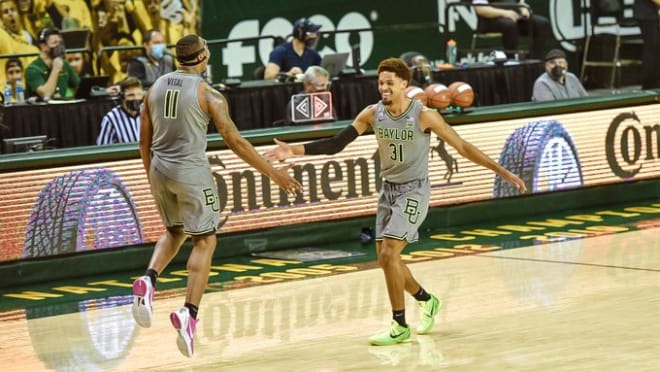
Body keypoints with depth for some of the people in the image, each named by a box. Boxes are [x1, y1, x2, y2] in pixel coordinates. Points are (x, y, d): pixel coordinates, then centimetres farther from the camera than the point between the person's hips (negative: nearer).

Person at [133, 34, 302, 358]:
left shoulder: (155, 89, 6)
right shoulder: (207, 94, -9)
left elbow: (144, 141, 11)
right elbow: (235, 141, -10)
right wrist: (273, 173, -4)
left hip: (160, 171, 6)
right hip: (192, 172, -6)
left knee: (174, 232, 26)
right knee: (204, 242, 3)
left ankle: (148, 282, 1)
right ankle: (189, 313, -11)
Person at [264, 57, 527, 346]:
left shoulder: (423, 116, -18)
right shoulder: (373, 114, -6)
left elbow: (462, 147, -11)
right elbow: (336, 143, -8)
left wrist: (502, 172, -13)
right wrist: (295, 150, -20)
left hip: (414, 190, -6)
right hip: (388, 190, 6)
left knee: (389, 253, -18)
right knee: (385, 258, 10)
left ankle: (400, 326, -8)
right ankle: (427, 300, 36)